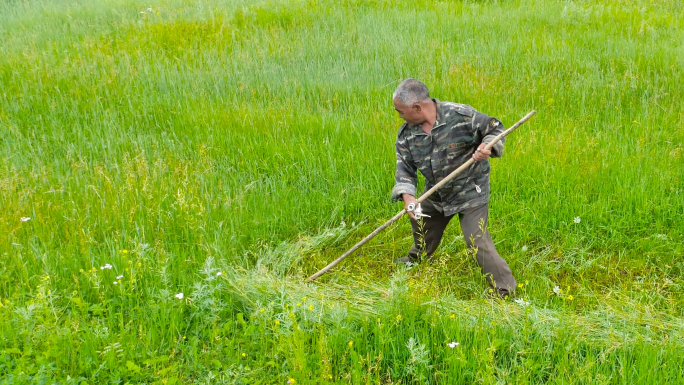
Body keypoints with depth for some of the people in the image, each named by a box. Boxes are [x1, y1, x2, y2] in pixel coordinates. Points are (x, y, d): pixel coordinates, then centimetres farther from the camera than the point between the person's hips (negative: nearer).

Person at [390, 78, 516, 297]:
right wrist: (407, 195, -29)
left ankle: (506, 292, -3)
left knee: (477, 241, -16)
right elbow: (405, 169, -10)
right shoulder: (406, 135, -9)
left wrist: (487, 147, -34)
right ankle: (415, 260, 59)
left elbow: (494, 128, -12)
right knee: (422, 228, 27)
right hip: (436, 195, 6)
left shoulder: (461, 115, -24)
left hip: (471, 192, -6)